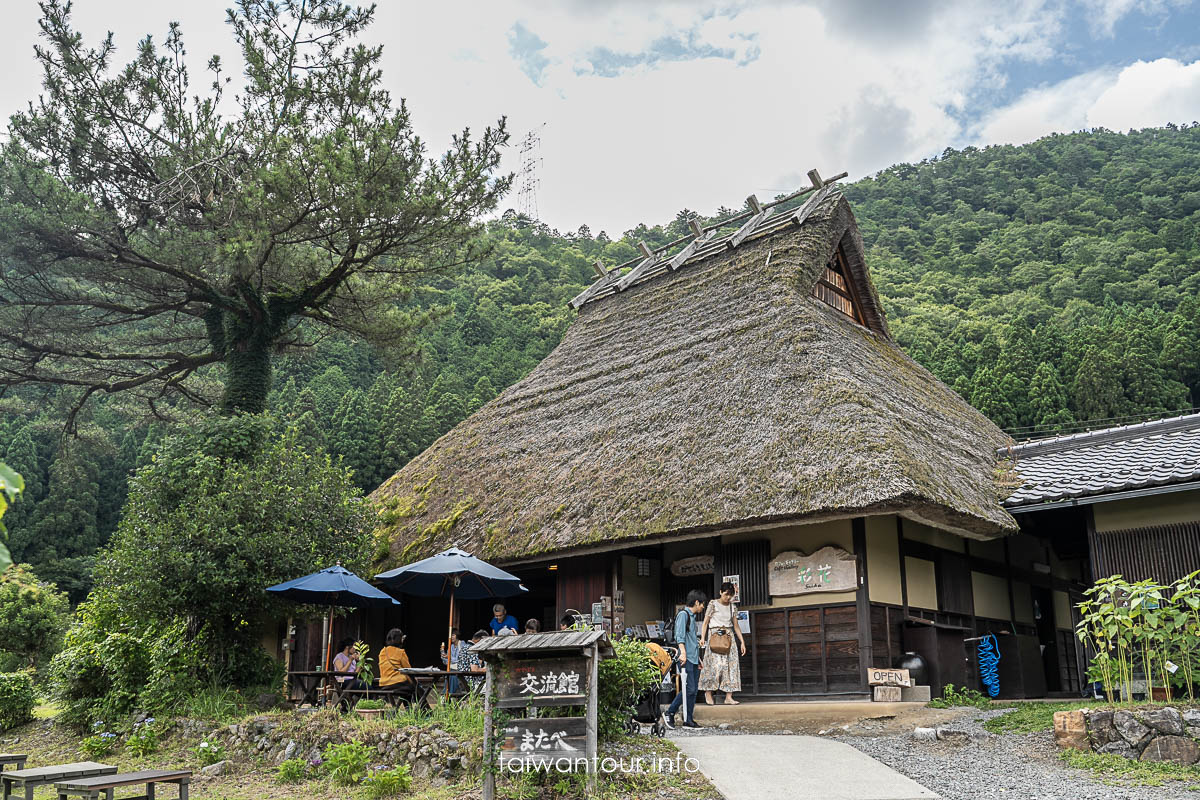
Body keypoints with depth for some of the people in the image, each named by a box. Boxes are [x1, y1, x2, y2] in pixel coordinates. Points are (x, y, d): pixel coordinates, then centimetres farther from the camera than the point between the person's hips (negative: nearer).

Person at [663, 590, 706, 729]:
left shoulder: (692, 616, 23)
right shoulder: (683, 614, -5)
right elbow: (680, 636, -17)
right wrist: (683, 652, -28)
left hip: (694, 660, 9)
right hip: (686, 659, -9)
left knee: (693, 691, 6)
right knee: (689, 689, -13)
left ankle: (688, 720, 10)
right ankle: (669, 713, -3)